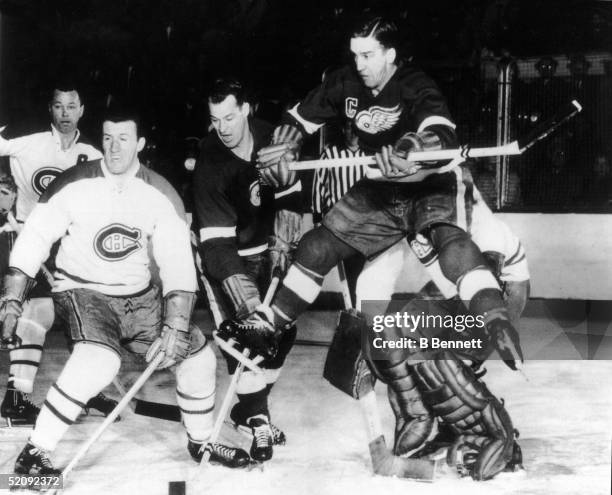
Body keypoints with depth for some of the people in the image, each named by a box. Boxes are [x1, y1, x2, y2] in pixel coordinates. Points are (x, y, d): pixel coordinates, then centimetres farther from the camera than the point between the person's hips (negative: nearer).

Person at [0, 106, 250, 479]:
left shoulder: (161, 194, -7)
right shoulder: (73, 185, -12)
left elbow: (178, 263, -9)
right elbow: (33, 240, -5)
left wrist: (176, 327, -18)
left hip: (139, 295, 4)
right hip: (83, 291, -4)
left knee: (198, 354, -1)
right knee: (100, 360, -32)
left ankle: (201, 441, 24)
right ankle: (34, 454, -19)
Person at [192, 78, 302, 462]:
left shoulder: (271, 140, -11)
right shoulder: (210, 165, -25)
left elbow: (290, 196, 4)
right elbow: (217, 241, -30)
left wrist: (283, 240, -11)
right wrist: (245, 294, -40)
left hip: (264, 247, 5)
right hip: (224, 254, -5)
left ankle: (252, 404, 20)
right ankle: (257, 418, -8)